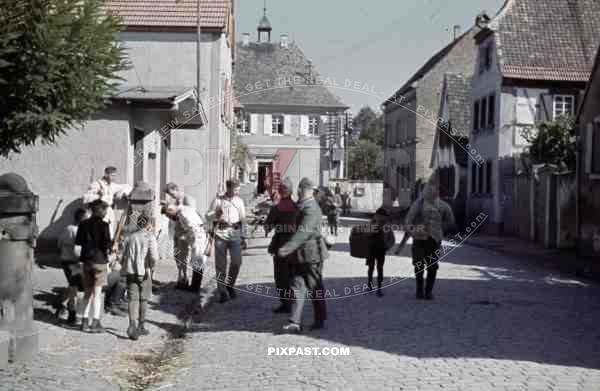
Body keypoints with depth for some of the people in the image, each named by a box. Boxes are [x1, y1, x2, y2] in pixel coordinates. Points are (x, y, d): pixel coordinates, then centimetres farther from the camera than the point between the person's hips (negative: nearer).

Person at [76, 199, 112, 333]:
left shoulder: (83, 224, 5)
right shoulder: (103, 225, -12)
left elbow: (77, 241, 10)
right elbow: (107, 244, -17)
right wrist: (109, 247, 4)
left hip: (86, 260, 5)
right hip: (99, 260, -5)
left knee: (87, 292, 14)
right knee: (97, 292, 0)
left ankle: (85, 320, 14)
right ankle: (95, 322, 1)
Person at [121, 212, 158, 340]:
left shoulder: (130, 237, 7)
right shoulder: (150, 237, -5)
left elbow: (124, 255, 4)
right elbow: (154, 256, -17)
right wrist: (150, 267, 0)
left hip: (130, 272, 2)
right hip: (144, 272, -2)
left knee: (133, 298, -1)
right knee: (143, 299, 12)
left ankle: (132, 324, -19)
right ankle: (140, 326, 22)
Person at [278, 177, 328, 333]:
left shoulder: (311, 208, -19)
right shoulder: (302, 206, 12)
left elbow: (304, 231, -29)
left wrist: (287, 248, -35)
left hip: (311, 254, -8)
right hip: (300, 255, 8)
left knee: (315, 289, 6)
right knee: (297, 287, 3)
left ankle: (320, 320, 19)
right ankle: (295, 322, 2)